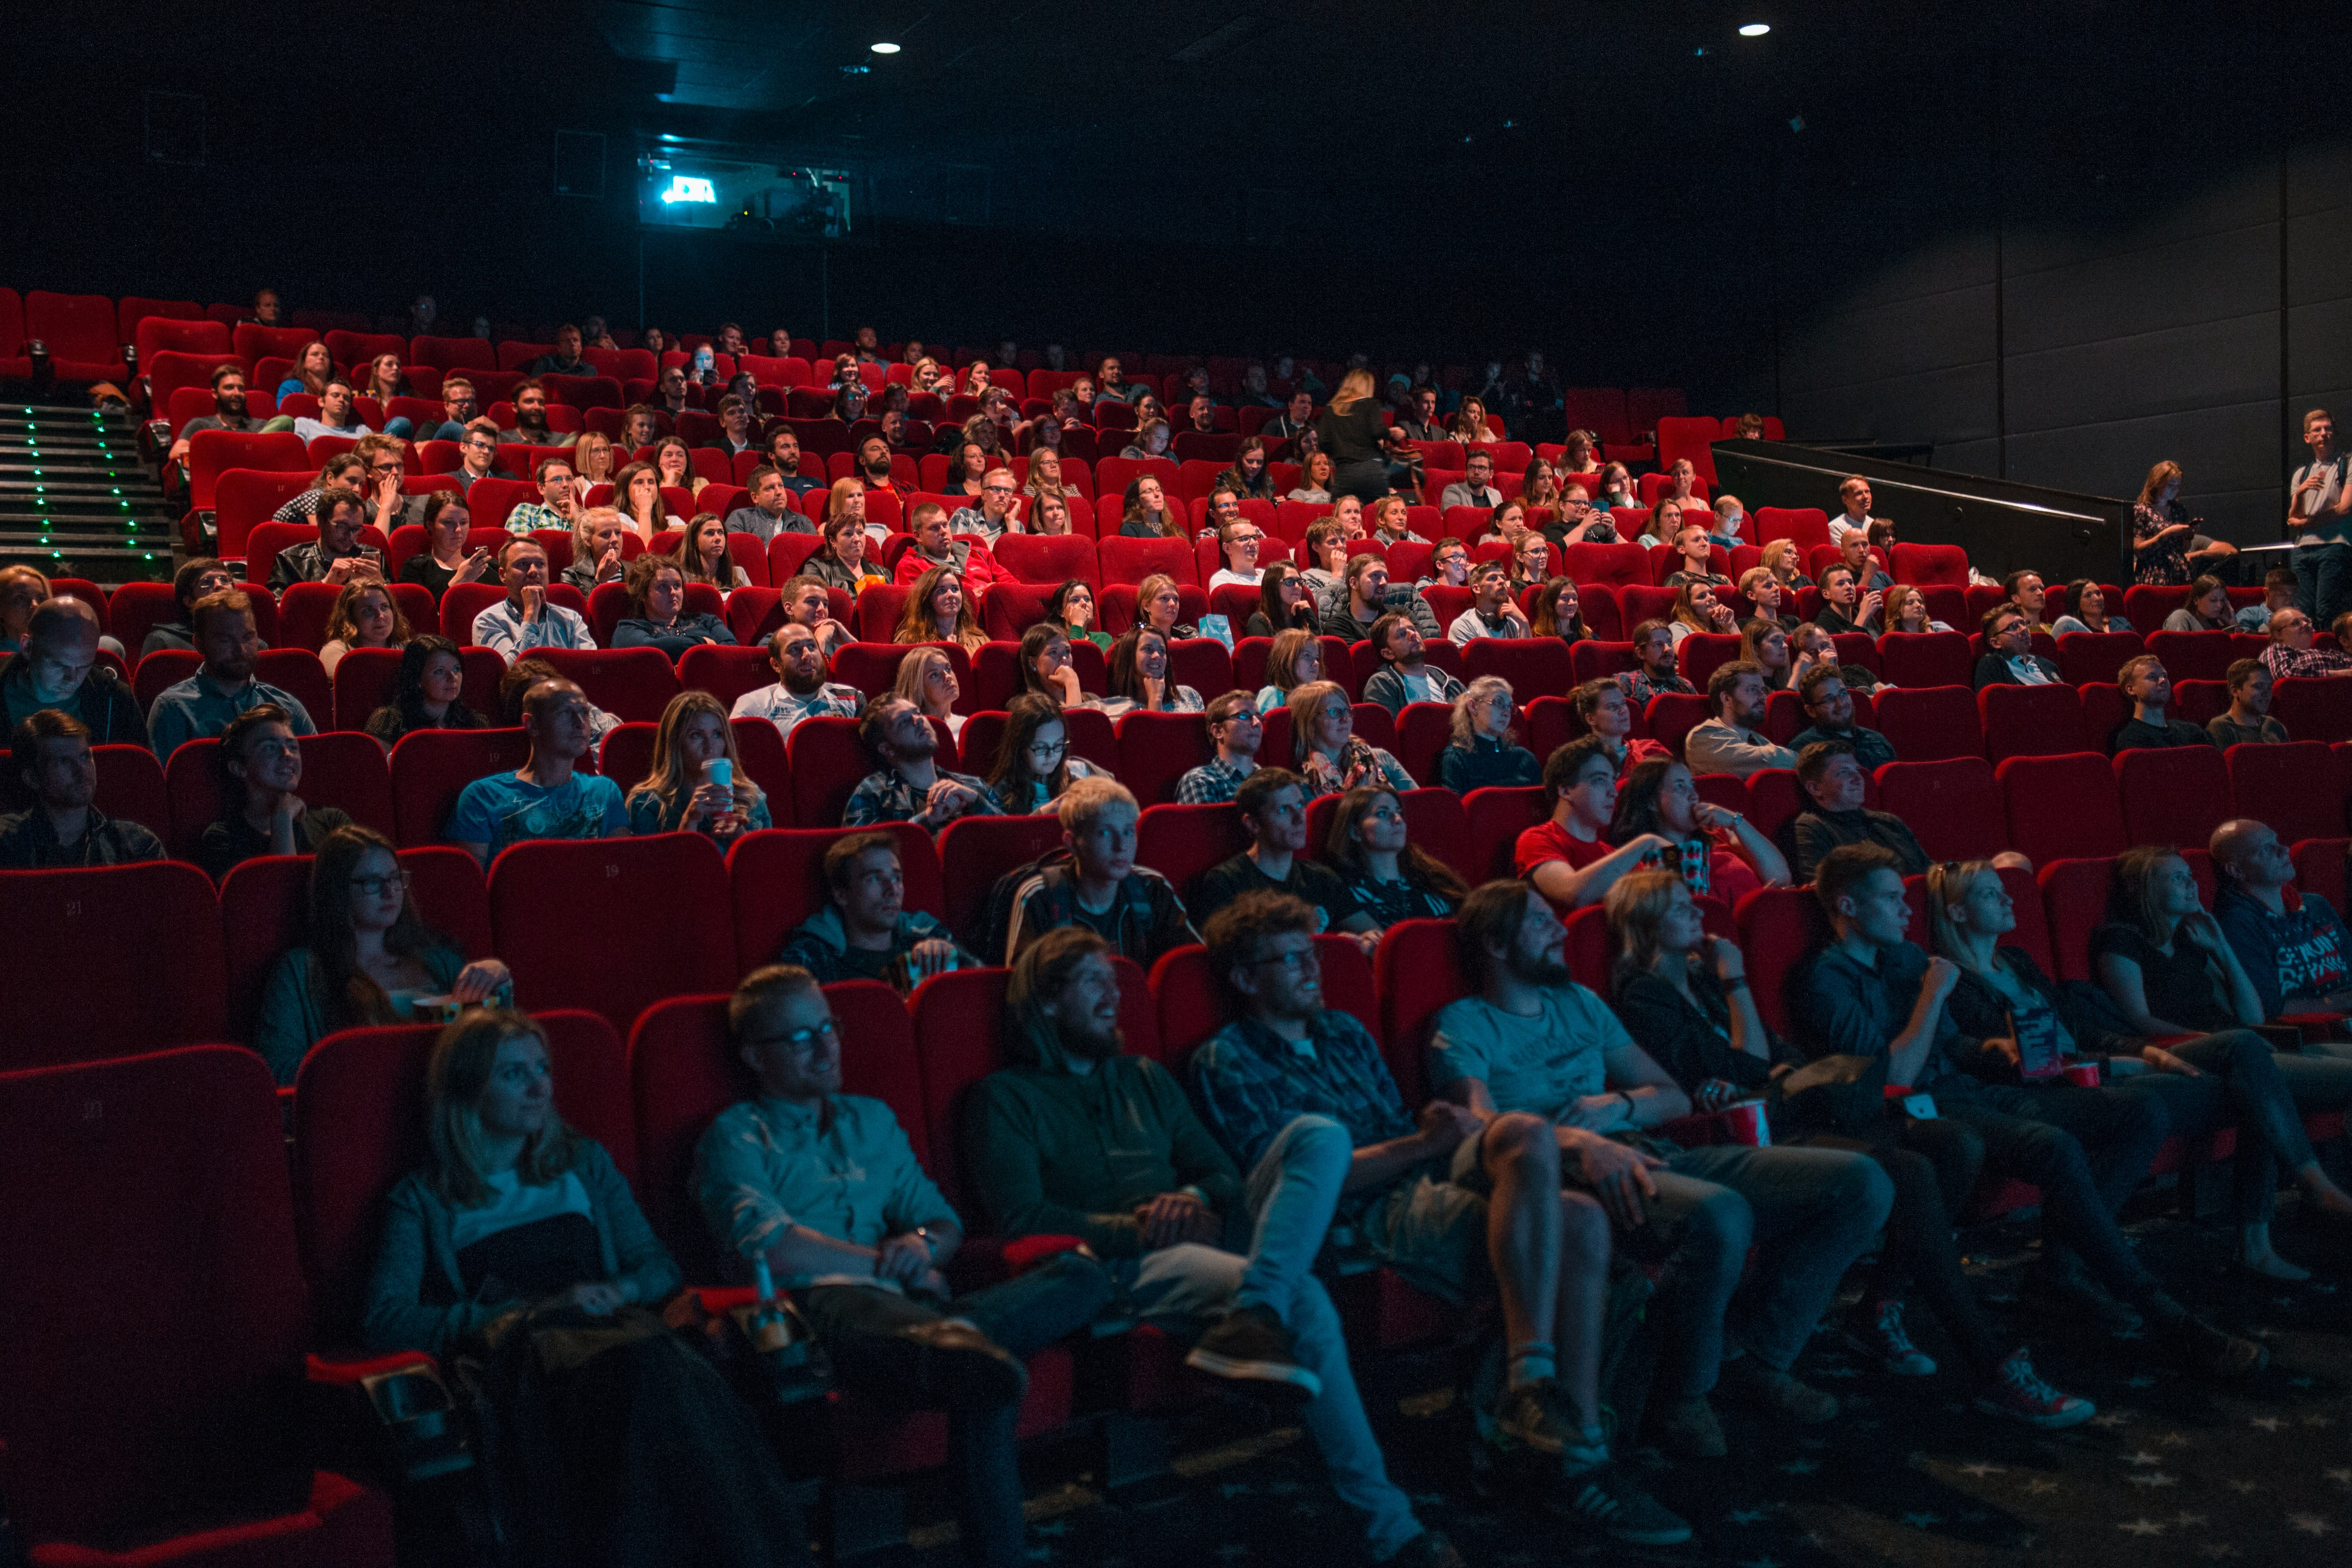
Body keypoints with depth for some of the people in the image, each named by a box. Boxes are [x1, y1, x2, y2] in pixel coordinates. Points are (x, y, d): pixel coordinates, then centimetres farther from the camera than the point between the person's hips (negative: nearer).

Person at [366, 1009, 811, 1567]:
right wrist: (535, 1309, -9)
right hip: (518, 1354, -3)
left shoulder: (585, 1164, 27)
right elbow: (384, 1322, -1)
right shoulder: (423, 1200, 15)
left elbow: (660, 1268, 24)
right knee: (643, 1363, -40)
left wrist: (619, 1291, -2)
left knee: (674, 1371, -38)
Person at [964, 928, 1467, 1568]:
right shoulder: (1006, 1098, 9)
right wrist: (1135, 1228, -14)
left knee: (1321, 1135, -20)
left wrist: (1196, 1199, -3)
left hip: (1202, 1238, 7)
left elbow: (1223, 1173, 23)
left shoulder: (1145, 1078, 30)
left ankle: (1251, 1319, -42)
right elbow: (1021, 1216, -7)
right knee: (1303, 1300, -33)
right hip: (1126, 1266, -6)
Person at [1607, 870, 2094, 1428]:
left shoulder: (1704, 974, 21)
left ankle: (1879, 1312, -6)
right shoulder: (1643, 998, -5)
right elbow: (1751, 1068, -9)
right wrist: (1737, 986, -2)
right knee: (1909, 1173, -29)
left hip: (1785, 1115, 9)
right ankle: (1995, 1373, -28)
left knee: (1957, 1144, -10)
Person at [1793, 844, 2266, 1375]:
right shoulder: (1822, 981, -8)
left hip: (1966, 1091, 9)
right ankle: (2161, 1317, -29)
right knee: (2055, 1147, -35)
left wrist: (1993, 1047, 5)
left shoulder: (1906, 957, 20)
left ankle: (2066, 1259, -7)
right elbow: (1894, 1076, -17)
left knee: (2145, 1114, -4)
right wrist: (1934, 993, -9)